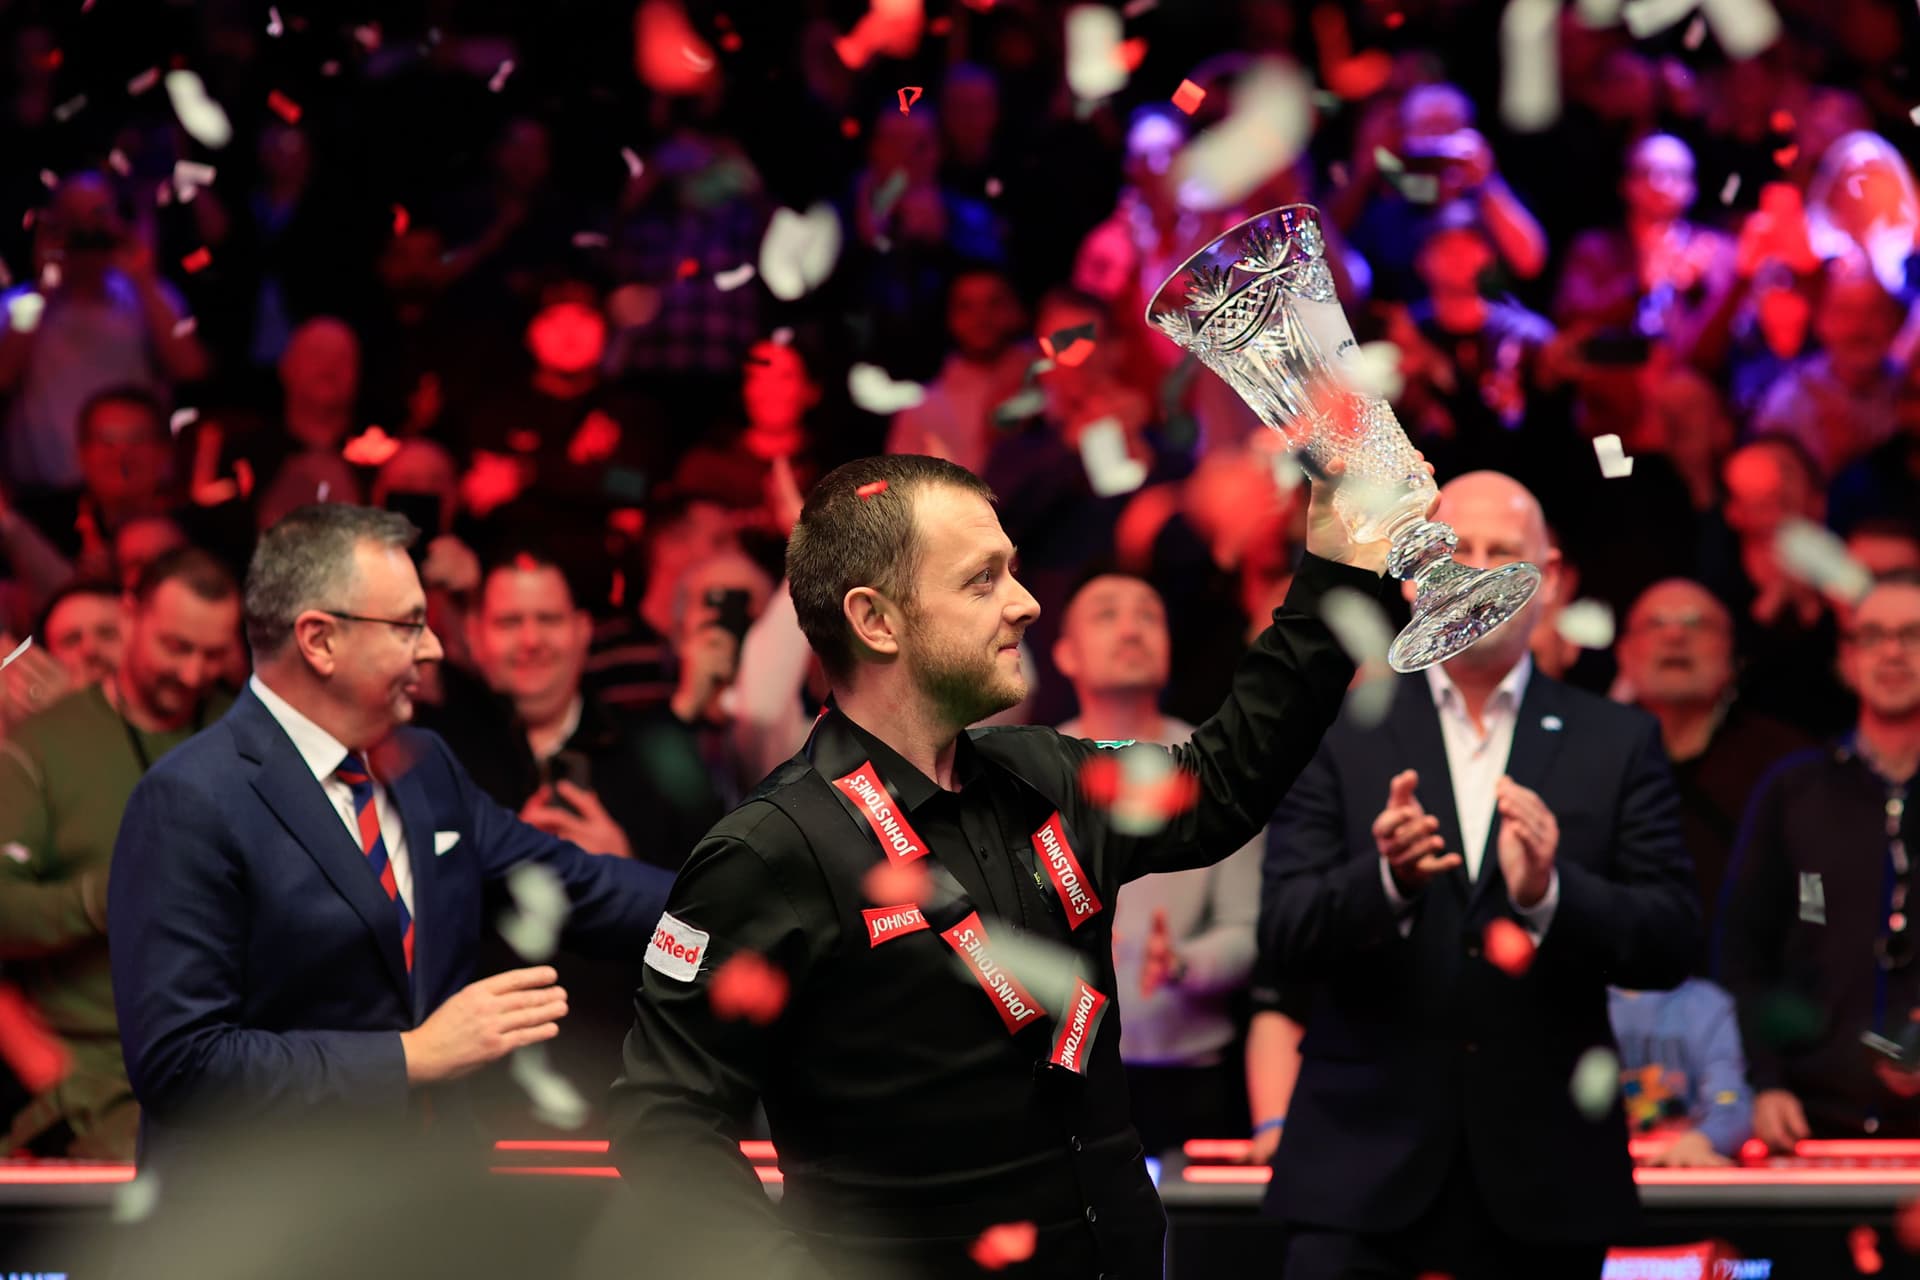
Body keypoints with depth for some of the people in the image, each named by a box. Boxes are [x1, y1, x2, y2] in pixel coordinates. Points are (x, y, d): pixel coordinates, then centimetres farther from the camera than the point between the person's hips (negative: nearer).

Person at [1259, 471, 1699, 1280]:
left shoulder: (1618, 744, 7)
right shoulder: (1338, 740, 5)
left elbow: (1672, 944, 0)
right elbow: (1283, 936, -3)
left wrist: (1551, 893, -19)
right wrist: (1386, 880, -23)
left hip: (1545, 1179, 1)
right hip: (1366, 1171, -1)